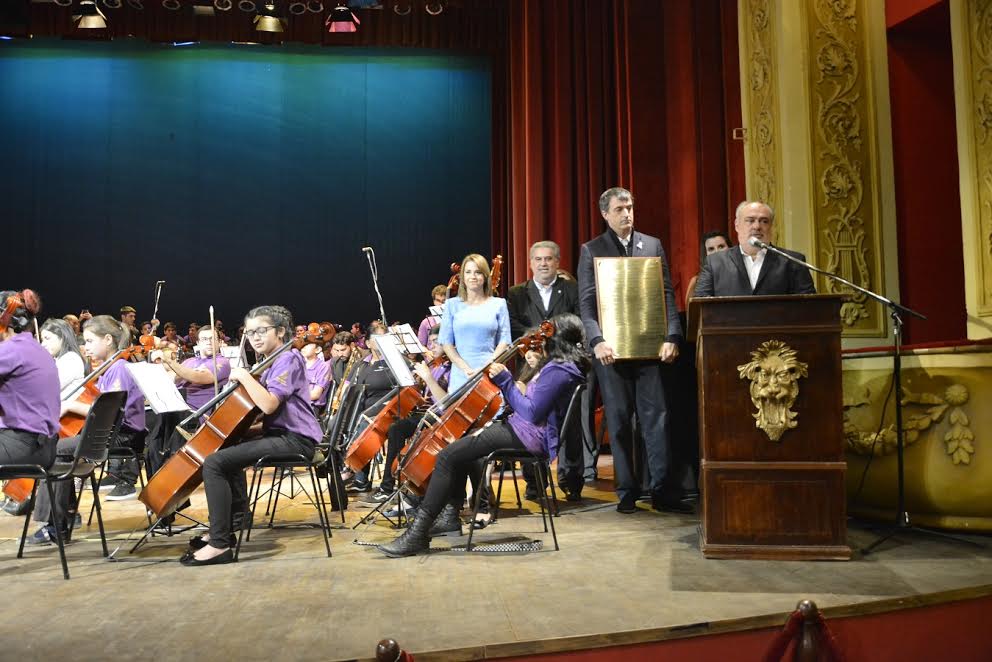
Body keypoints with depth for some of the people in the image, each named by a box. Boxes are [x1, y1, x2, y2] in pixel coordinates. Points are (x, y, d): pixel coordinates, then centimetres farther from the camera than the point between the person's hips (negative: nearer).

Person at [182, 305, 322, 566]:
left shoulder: (288, 359, -11)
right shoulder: (274, 361, 20)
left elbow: (268, 404, -25)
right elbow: (258, 408, 18)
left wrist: (244, 376, -16)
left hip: (295, 439, -11)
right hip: (281, 434, 11)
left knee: (213, 463, -20)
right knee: (228, 452, 30)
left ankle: (220, 544, -17)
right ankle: (229, 525, 34)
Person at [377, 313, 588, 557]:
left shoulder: (558, 370, -17)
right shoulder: (563, 365, 16)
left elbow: (532, 413, -23)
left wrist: (505, 381, -17)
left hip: (530, 436, -12)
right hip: (527, 430, 12)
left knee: (449, 455, -21)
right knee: (459, 448, 22)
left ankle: (418, 533, -19)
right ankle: (451, 515, 19)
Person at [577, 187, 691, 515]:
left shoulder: (653, 245, 11)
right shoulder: (591, 250, 5)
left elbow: (667, 294, 7)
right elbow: (586, 302, -1)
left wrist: (672, 336, -6)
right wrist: (597, 340, -15)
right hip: (612, 348, -1)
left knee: (656, 416, -1)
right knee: (619, 420, 4)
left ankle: (659, 490, 6)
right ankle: (627, 492, 13)